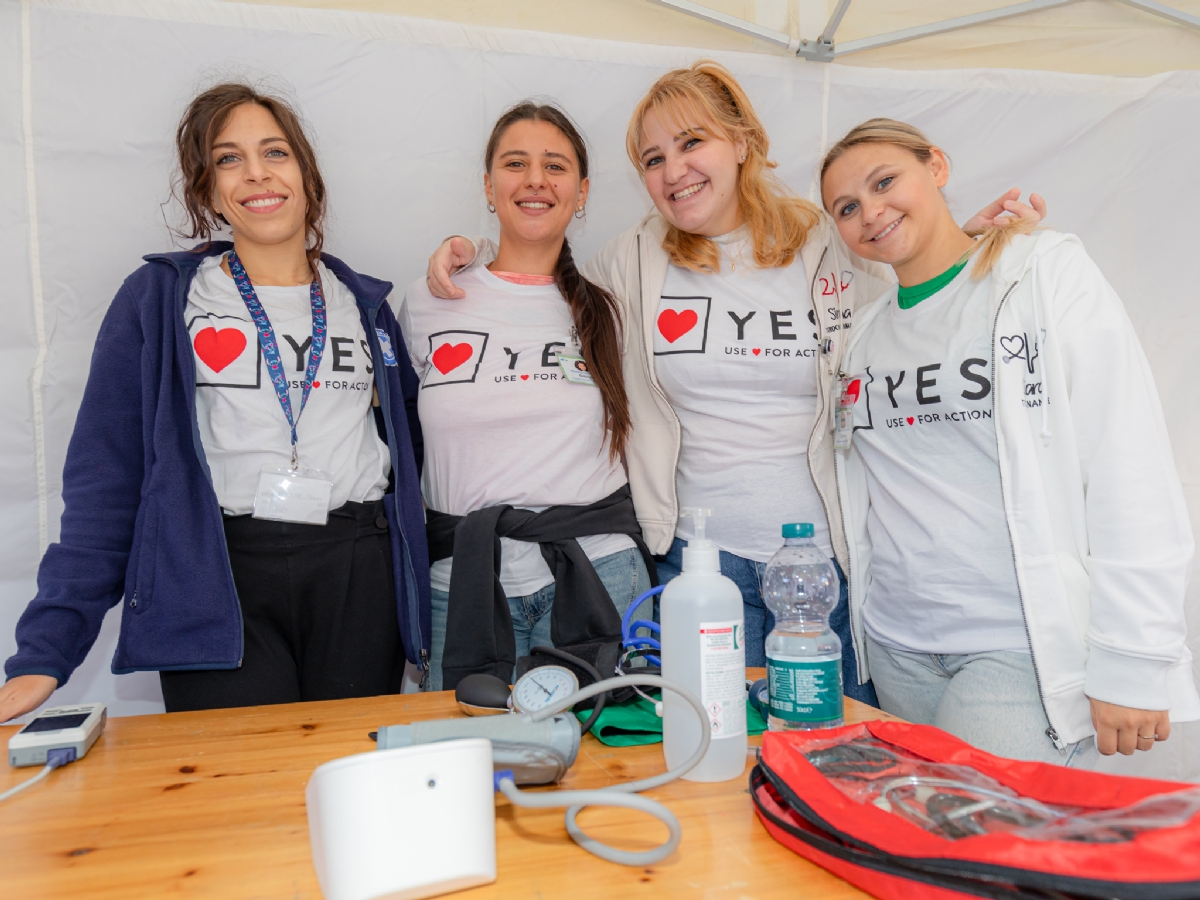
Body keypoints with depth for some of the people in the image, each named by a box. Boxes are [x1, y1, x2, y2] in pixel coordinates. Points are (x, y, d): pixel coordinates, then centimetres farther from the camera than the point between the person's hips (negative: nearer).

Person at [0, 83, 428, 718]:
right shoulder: (158, 299, 4)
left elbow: (408, 451, 14)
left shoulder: (365, 304, 11)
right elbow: (104, 478, -1)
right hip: (216, 579, -2)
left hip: (359, 576, 3)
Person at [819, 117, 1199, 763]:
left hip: (1024, 645, -4)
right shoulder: (864, 332, 12)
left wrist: (1132, 664, -12)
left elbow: (1132, 472, -9)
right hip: (895, 643, 5)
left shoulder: (1047, 273, -3)